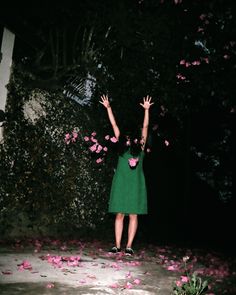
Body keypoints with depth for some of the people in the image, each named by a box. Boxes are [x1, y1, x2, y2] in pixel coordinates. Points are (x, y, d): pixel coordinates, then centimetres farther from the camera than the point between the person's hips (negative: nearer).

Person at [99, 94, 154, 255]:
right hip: (121, 182, 1)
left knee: (133, 215, 1)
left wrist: (146, 109, 0)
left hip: (136, 183, 0)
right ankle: (117, 246, 6)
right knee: (119, 215, 2)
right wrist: (108, 107, 12)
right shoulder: (122, 144, 10)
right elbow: (114, 125, 11)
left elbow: (145, 126, 5)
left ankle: (129, 246, 5)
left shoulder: (141, 146, 8)